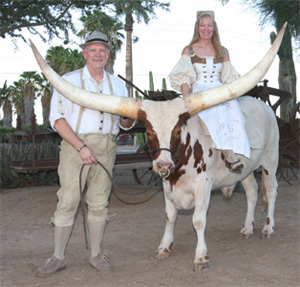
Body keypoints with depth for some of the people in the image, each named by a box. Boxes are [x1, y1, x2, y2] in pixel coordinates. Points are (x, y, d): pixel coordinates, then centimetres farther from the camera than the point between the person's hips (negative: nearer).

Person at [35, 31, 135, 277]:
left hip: (106, 146, 4)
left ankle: (96, 255, 19)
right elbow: (57, 118, -7)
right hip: (75, 144, -3)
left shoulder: (117, 84, 14)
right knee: (68, 201, -5)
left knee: (99, 201, 7)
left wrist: (130, 118, -9)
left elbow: (124, 123, 16)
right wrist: (81, 147, -16)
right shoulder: (68, 81, 1)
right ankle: (58, 258, 7)